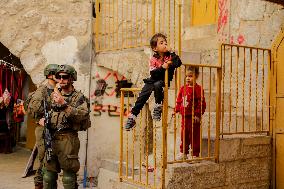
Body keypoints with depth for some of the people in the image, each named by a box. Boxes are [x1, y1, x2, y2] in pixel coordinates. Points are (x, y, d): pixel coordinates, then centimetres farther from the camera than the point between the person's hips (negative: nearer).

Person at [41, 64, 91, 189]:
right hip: (51, 138, 5)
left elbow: (81, 115, -17)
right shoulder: (53, 95, 16)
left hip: (68, 140, -5)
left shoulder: (79, 98, -1)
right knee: (48, 175, 11)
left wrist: (64, 104, -24)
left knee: (69, 177, -2)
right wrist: (43, 120, 2)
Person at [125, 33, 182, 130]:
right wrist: (162, 67, -25)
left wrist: (172, 53, -17)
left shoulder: (170, 55, 0)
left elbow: (178, 63, -18)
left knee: (157, 85, -36)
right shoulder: (153, 59, -3)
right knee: (143, 94, -16)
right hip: (153, 80, 1)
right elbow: (153, 74, -13)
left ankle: (158, 106, -18)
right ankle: (132, 116, -11)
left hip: (164, 80, -1)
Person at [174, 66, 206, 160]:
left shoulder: (198, 89, -11)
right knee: (184, 135, 14)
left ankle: (195, 154, 13)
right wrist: (176, 110, 8)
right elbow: (179, 100, 16)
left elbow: (201, 103, -13)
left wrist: (198, 114, -16)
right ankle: (183, 153, 27)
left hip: (193, 117, -6)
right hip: (184, 116, 6)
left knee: (194, 136, 2)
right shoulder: (183, 88, 8)